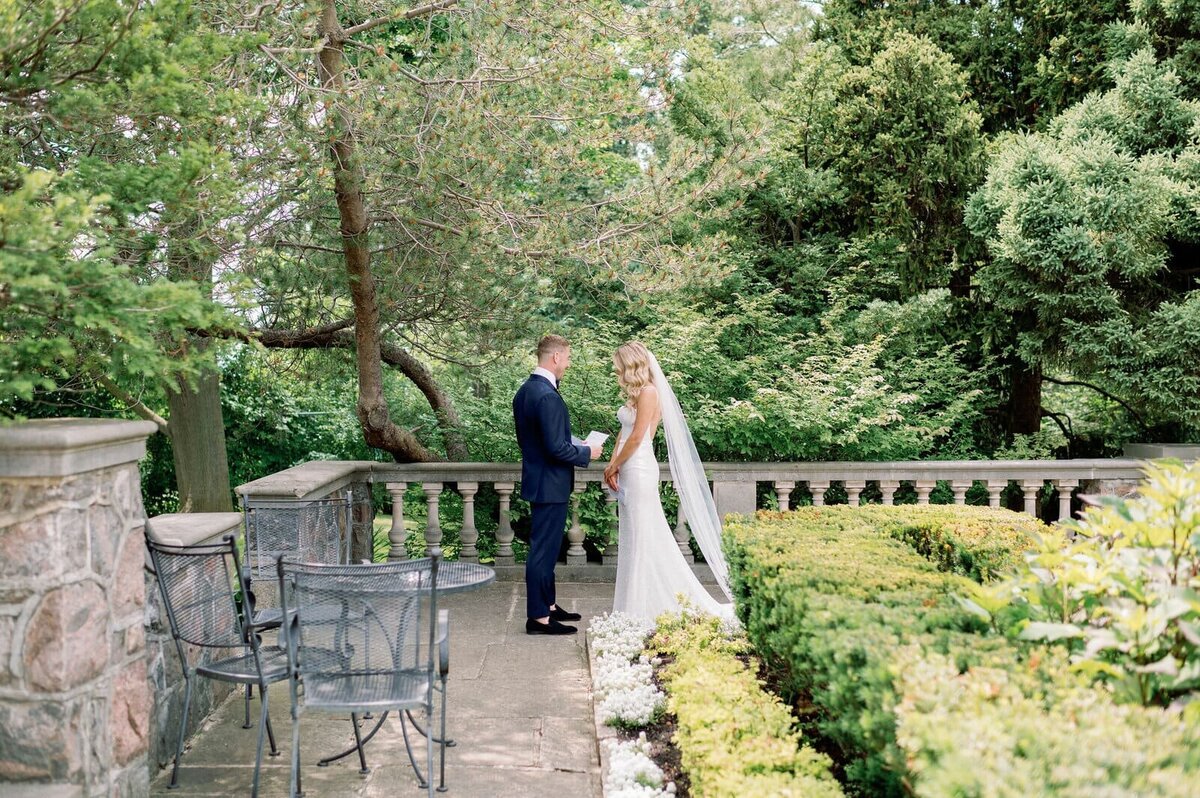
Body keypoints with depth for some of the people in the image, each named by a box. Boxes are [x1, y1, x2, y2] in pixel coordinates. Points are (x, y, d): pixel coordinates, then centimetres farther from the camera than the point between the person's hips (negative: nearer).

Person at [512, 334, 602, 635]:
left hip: (536, 476, 10)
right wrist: (586, 453, -9)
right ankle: (538, 617, 4)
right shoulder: (548, 396, -22)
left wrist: (576, 448, 18)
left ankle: (547, 605, 30)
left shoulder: (525, 391, 9)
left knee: (545, 547, 19)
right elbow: (557, 447, -25)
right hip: (550, 484, -10)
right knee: (544, 550, -3)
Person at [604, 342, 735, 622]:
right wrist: (612, 465, 3)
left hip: (639, 470, -9)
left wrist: (614, 466, -8)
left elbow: (636, 437, -17)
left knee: (643, 537, -3)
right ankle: (634, 604, 19)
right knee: (633, 539, 12)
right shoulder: (636, 393, 14)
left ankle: (645, 608, 4)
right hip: (629, 472, 9)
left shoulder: (648, 392, -13)